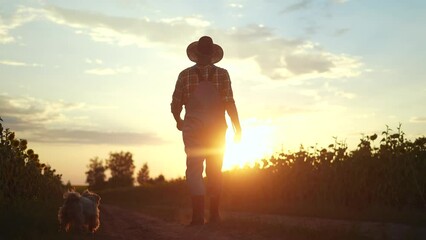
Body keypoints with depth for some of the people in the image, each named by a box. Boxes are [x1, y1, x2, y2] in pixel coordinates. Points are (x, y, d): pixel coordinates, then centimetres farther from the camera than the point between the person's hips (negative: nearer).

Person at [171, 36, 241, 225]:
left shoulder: (185, 75, 0)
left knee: (194, 171, 1)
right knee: (215, 172, 12)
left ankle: (198, 215, -11)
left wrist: (179, 122, 19)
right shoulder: (222, 74, -1)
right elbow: (229, 103, -9)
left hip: (193, 131, -1)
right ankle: (214, 213, 14)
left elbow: (175, 105, 0)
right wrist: (237, 128, -2)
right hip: (217, 130, 1)